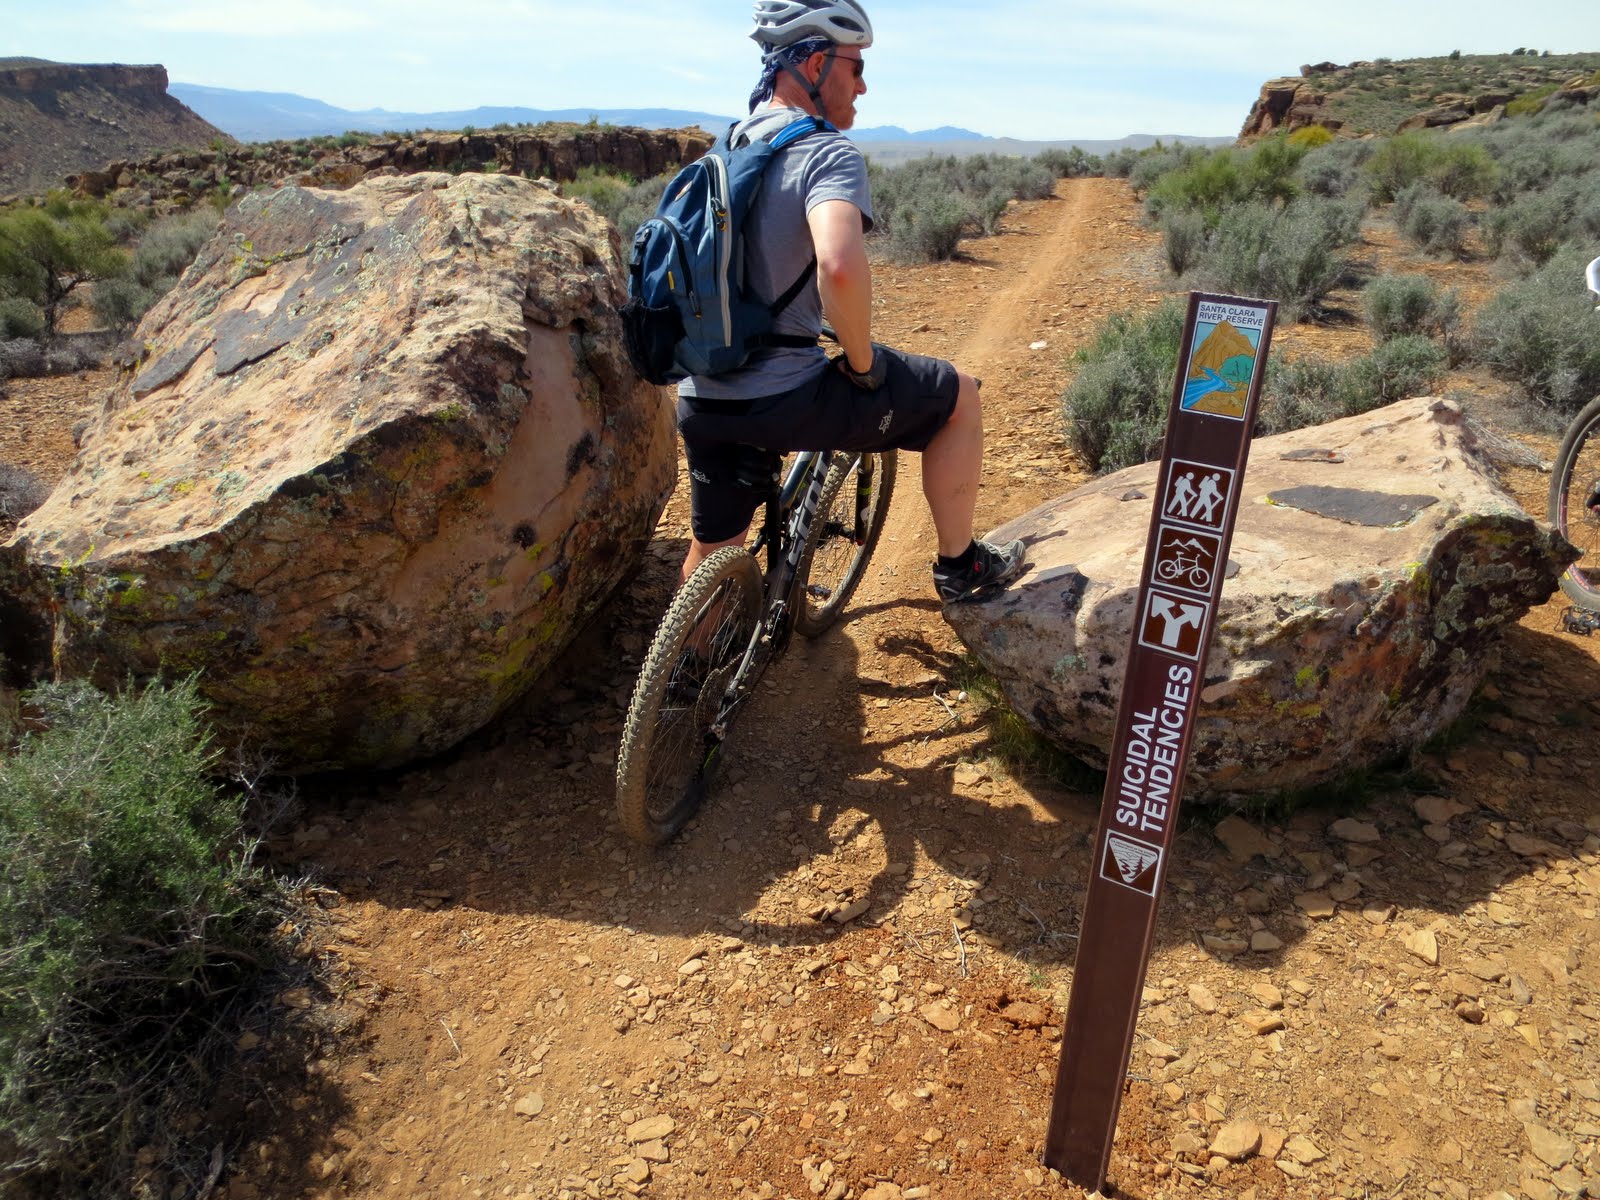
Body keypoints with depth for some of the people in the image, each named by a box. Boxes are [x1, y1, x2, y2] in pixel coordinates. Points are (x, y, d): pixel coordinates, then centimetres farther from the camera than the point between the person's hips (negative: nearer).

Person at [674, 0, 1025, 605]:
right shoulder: (829, 152, -13)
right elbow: (840, 265, -33)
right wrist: (863, 363, -16)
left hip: (700, 403, 8)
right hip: (780, 399, -8)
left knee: (712, 550, 27)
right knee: (959, 397, 10)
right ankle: (960, 566, 22)